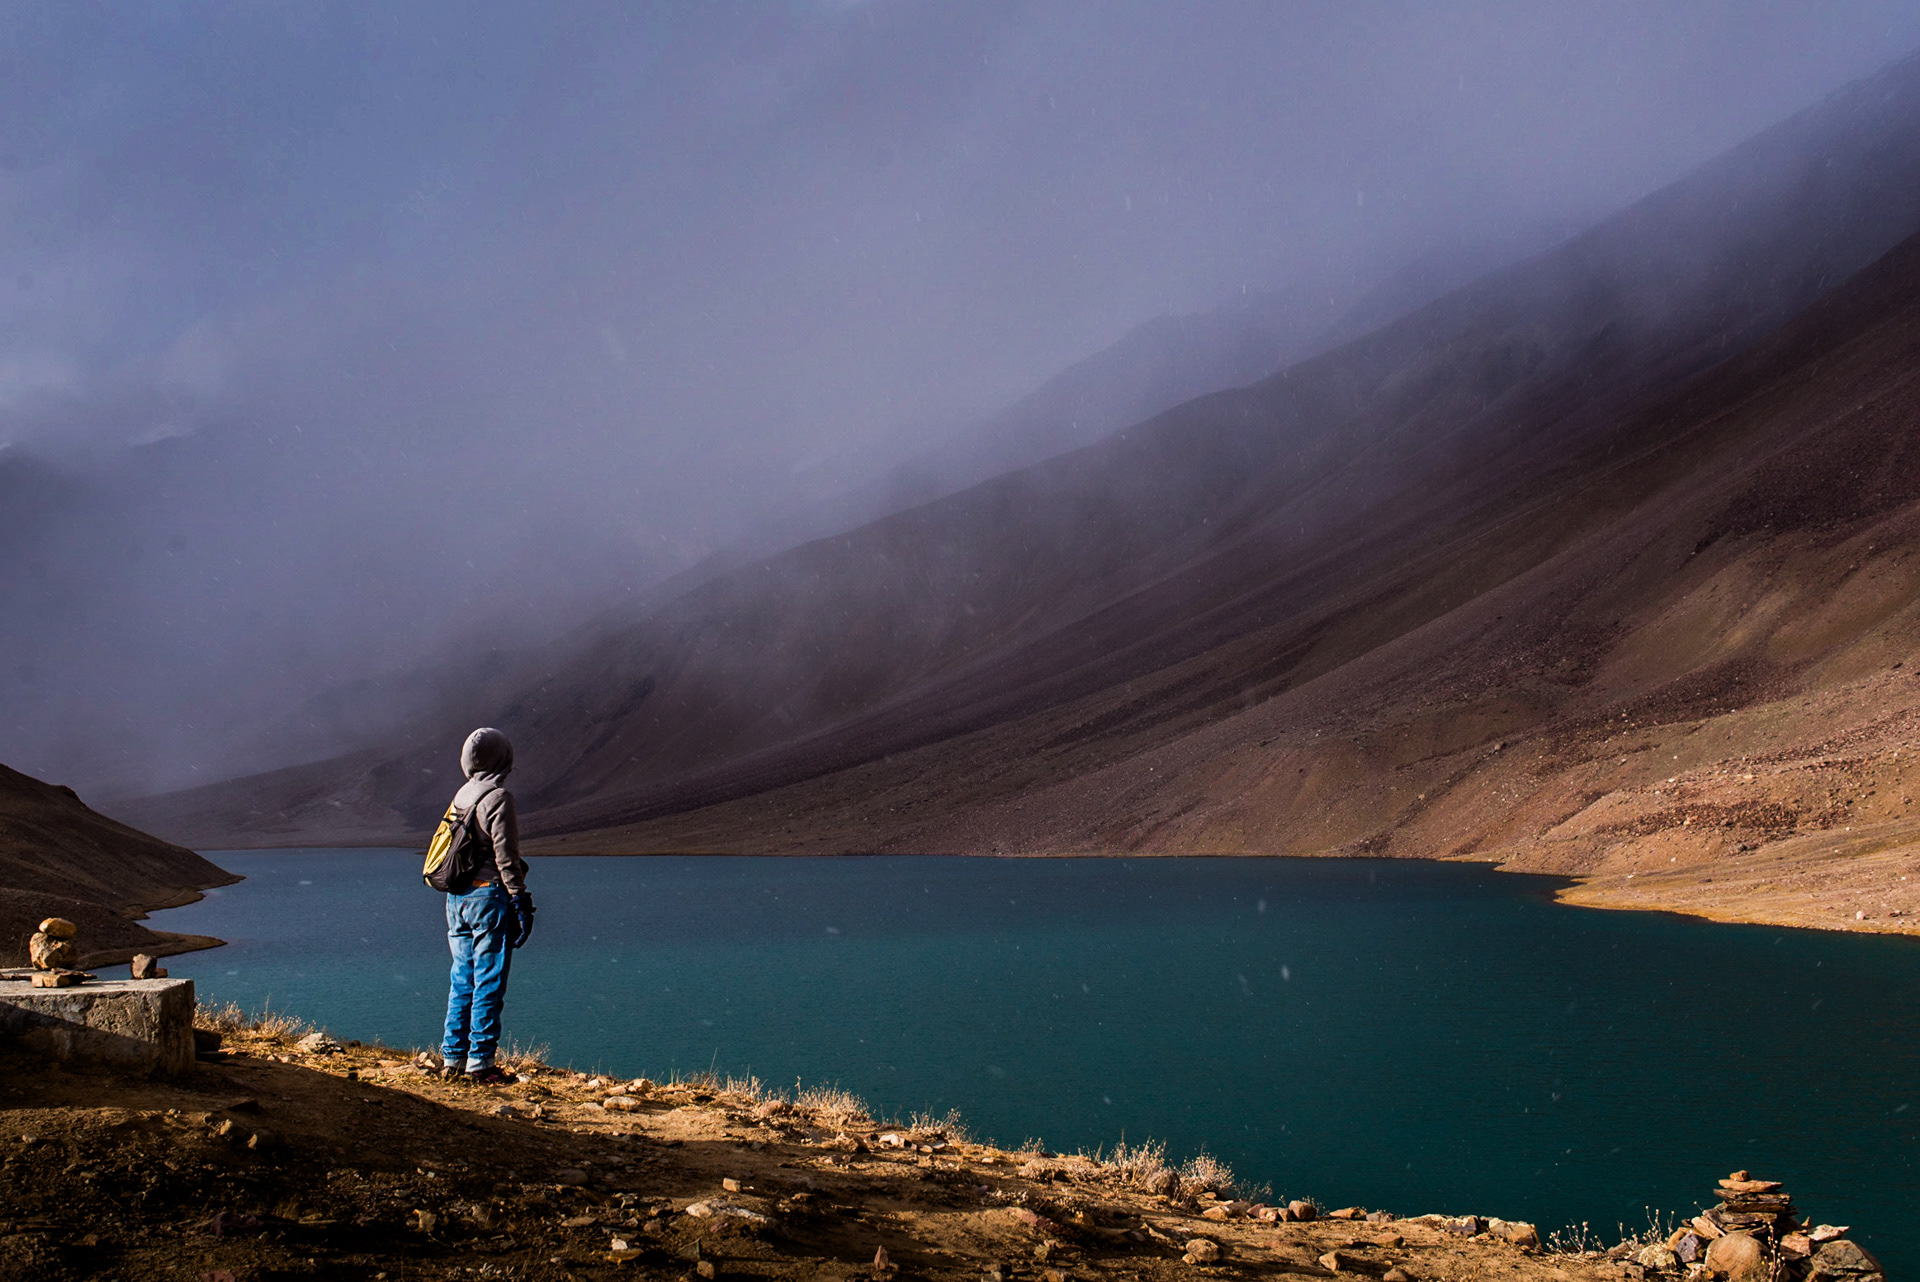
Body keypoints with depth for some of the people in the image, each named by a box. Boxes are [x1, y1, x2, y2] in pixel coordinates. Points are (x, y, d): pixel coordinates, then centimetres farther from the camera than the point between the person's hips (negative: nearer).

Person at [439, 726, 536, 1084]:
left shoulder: (461, 796, 12)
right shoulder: (498, 797, -12)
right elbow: (505, 856, -15)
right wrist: (521, 902, -11)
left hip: (456, 897, 8)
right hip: (489, 896, -8)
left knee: (462, 981, 13)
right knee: (489, 984, -2)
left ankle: (452, 1058, 16)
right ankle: (479, 1062, -1)